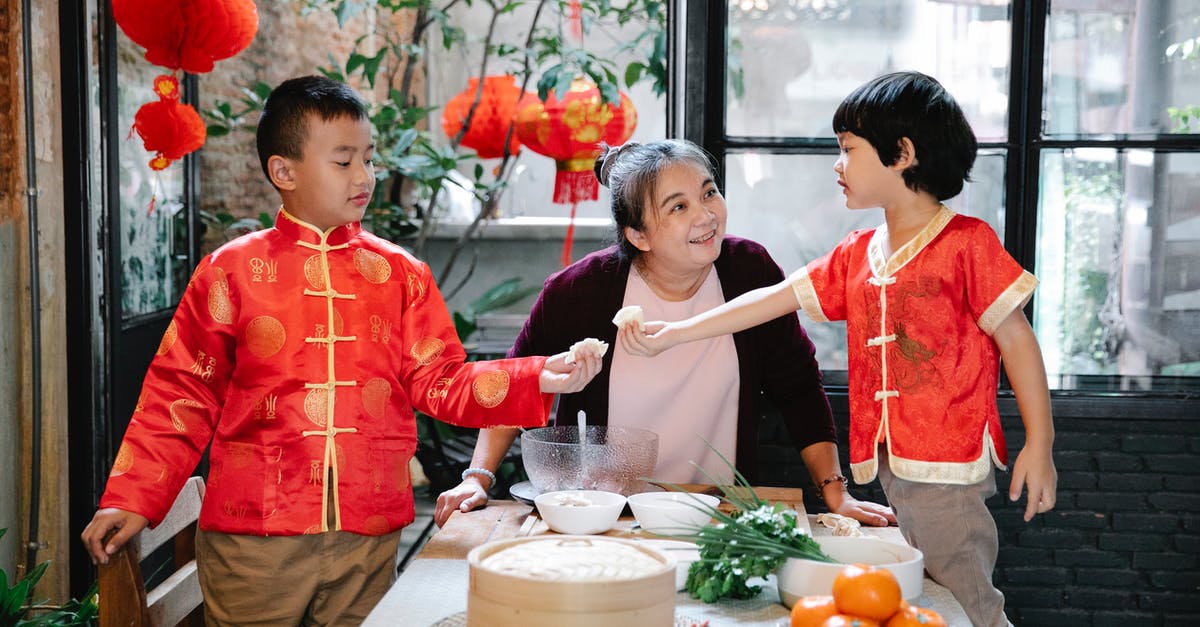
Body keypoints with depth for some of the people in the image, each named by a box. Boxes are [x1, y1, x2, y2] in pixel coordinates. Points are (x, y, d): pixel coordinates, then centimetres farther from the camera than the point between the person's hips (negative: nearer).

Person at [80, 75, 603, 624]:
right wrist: (132, 500, 0)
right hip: (252, 540, -1)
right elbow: (183, 393, 5)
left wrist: (536, 379, -9)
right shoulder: (231, 271, 2)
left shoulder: (400, 274, 7)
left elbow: (441, 382, 4)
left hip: (368, 538, 2)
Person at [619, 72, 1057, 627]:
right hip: (889, 465, 7)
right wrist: (672, 334, 10)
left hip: (948, 465, -6)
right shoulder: (857, 255, 12)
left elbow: (1016, 338, -6)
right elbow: (775, 298, 12)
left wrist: (1039, 445, -8)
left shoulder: (966, 243, -8)